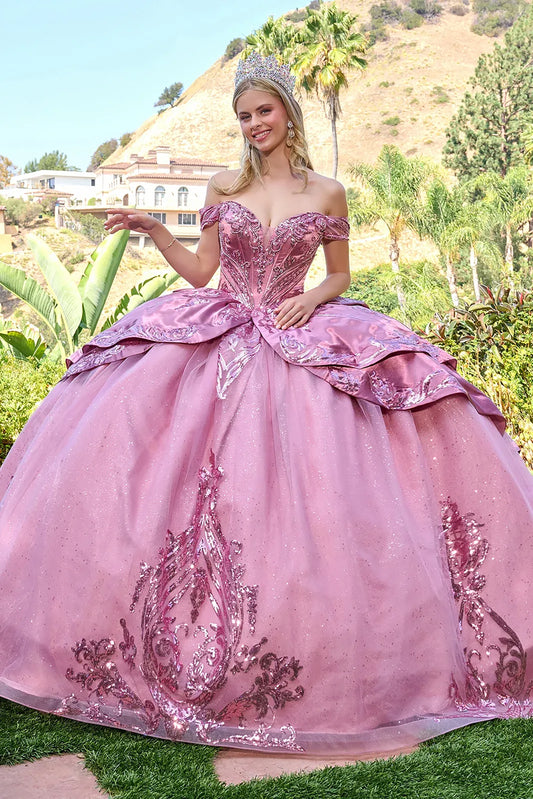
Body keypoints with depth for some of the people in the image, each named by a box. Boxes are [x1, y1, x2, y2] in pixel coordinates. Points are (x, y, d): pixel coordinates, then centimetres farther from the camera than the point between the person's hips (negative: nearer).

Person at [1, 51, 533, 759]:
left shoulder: (327, 193, 6)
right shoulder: (224, 188, 10)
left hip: (301, 341, -1)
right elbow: (201, 273, 10)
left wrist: (312, 299, -7)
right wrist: (153, 229, 0)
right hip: (216, 341, 2)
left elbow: (341, 277, 12)